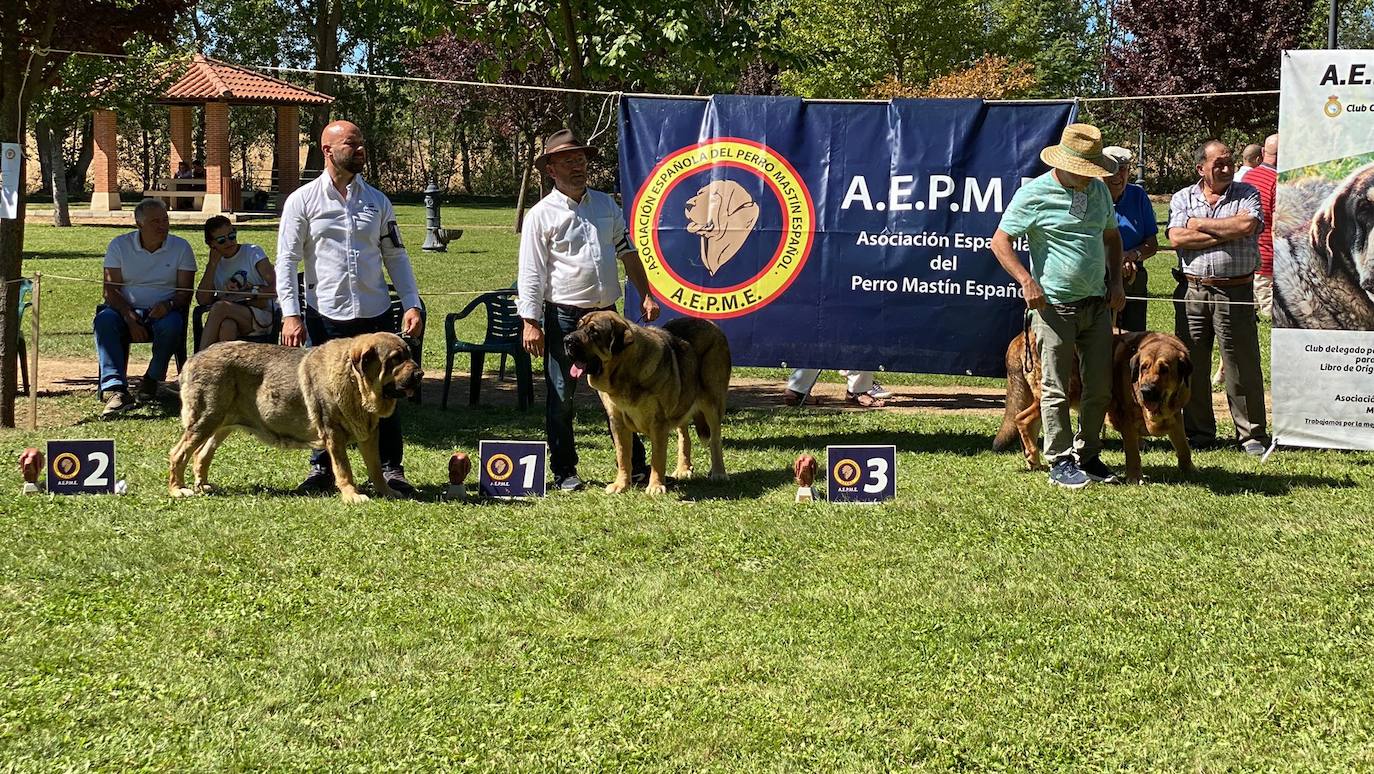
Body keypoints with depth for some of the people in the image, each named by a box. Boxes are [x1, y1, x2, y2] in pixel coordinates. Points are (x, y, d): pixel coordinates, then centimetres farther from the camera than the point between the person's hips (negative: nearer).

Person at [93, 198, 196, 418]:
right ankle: (116, 389, -42)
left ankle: (152, 379, -10)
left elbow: (185, 292, -1)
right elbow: (110, 289, -4)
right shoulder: (119, 245, 3)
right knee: (104, 320, -32)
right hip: (126, 309, 1)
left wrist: (169, 305, -25)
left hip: (163, 311, 0)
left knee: (171, 324, -36)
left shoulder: (181, 247, 3)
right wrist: (130, 318, -21)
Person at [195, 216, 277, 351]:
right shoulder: (216, 264, 17)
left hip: (262, 317, -3)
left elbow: (276, 287, -7)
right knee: (226, 326, -36)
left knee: (221, 307, -31)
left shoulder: (252, 252, 5)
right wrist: (212, 264, 0)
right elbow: (202, 300, 0)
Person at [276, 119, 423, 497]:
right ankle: (322, 469, 18)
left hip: (375, 314, 3)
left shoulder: (377, 201, 11)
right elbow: (286, 260, -2)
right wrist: (290, 314, -10)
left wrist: (412, 304, 1)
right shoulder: (302, 200, 1)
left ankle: (390, 469, 13)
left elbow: (395, 256, 13)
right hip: (325, 316, -2)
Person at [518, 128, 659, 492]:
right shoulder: (541, 215, -5)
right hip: (564, 316, -5)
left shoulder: (605, 205, 11)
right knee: (561, 397, 0)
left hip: (606, 312, 5)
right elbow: (530, 273, -8)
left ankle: (635, 467, 17)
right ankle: (564, 471, 9)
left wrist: (646, 295, 12)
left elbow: (627, 252, 18)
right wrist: (530, 322, -15)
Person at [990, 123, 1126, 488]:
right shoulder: (1035, 194, -10)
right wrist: (1027, 281, -19)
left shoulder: (1098, 190, 9)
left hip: (1097, 303, 6)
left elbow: (1111, 236, 23)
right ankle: (1060, 462, 7)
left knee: (1100, 387, 9)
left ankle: (1087, 455, 21)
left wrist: (1116, 282, 12)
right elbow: (1000, 240, -8)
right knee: (1056, 389, -1)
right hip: (1054, 306, -6)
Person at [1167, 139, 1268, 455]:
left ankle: (1251, 434, 9)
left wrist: (1201, 224, -6)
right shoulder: (1183, 198, 8)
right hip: (1192, 291, 2)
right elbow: (1177, 238, -8)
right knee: (1191, 364, 7)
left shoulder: (1247, 193, 6)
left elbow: (1248, 225, -15)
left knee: (1242, 365, 0)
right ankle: (1198, 432, 19)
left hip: (1235, 292, -2)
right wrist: (1226, 234, -9)